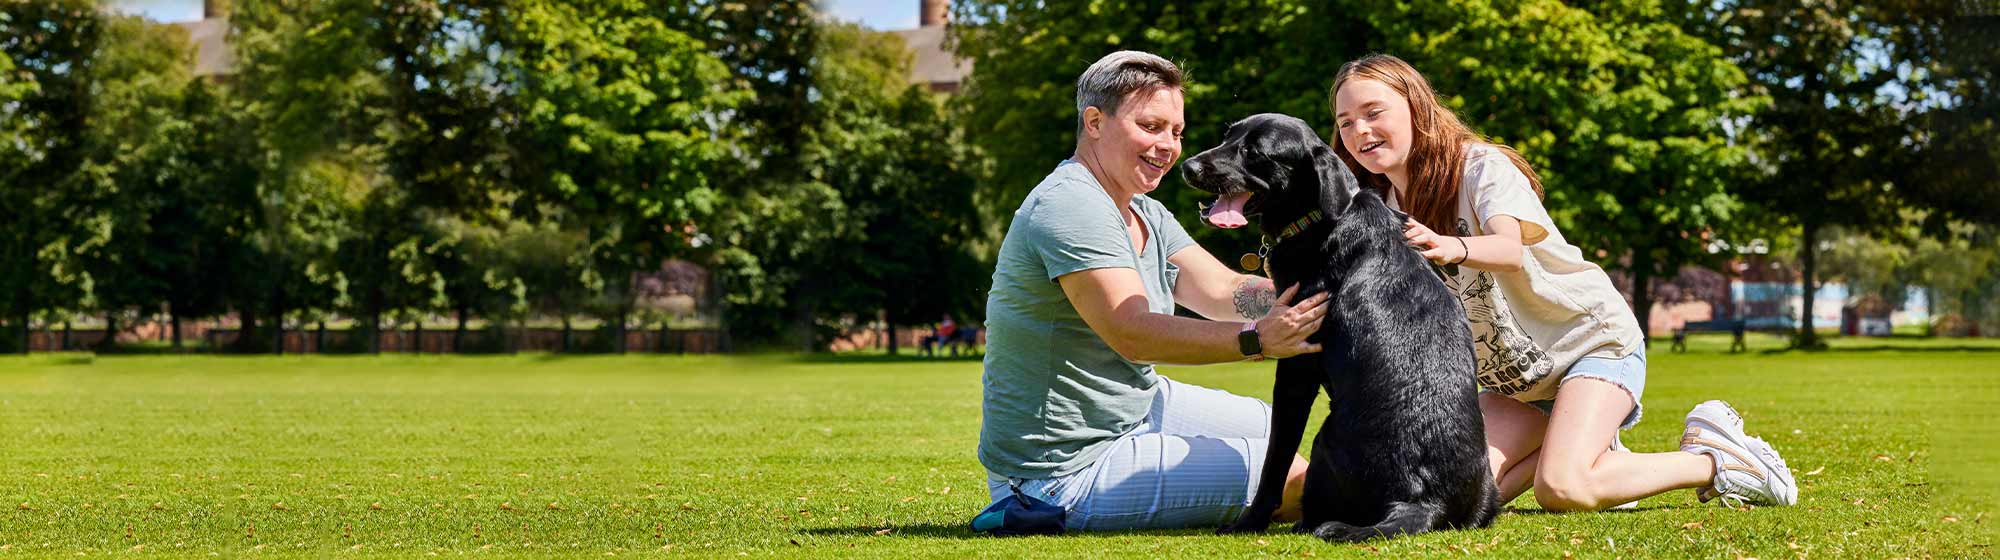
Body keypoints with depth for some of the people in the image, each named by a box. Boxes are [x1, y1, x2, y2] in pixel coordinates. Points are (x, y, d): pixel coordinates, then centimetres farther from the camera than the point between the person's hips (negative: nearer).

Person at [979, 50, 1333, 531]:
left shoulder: (1147, 216, 12)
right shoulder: (1070, 206, -22)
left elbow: (1226, 292, -1)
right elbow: (1132, 333, -32)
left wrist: (1308, 296, -21)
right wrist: (1256, 340, -40)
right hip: (1067, 469, -11)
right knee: (1296, 480, -10)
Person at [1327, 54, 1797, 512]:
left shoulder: (1480, 167, -18)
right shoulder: (1382, 209, 1)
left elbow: (1510, 250, -38)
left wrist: (1453, 248, -61)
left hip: (1594, 339, -7)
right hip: (1514, 380, 7)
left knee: (1560, 490, -28)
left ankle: (1713, 457, -5)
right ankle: (1587, 448, 12)